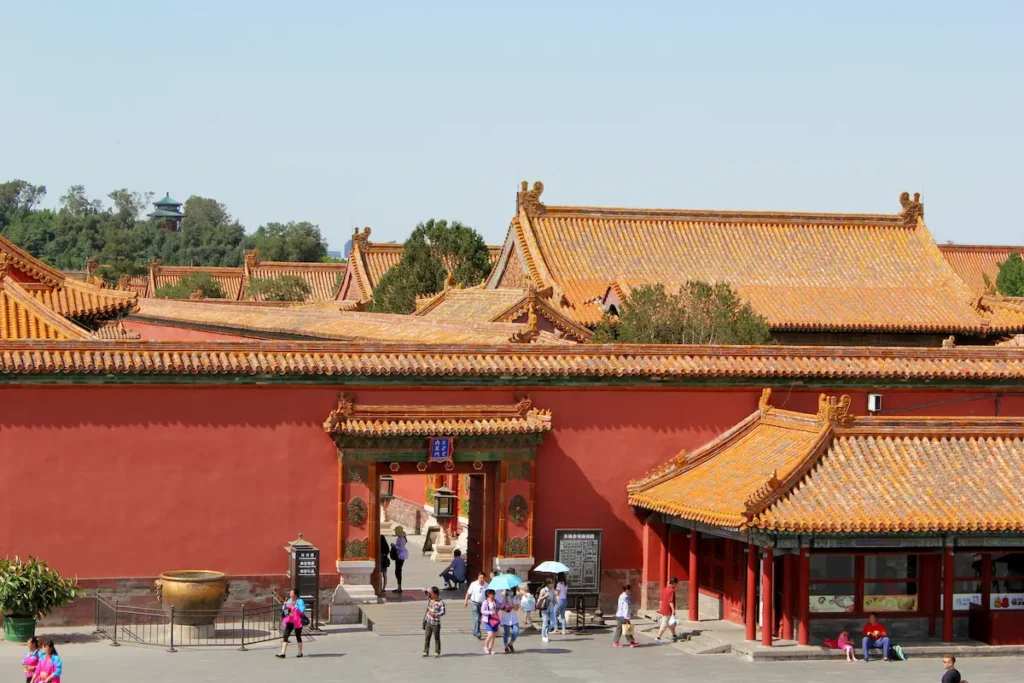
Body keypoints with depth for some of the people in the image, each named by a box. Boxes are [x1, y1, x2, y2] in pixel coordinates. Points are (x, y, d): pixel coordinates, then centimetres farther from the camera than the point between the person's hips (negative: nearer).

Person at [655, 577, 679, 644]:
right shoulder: (671, 590, -18)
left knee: (672, 624, 23)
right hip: (668, 611, -9)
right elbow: (670, 601, -23)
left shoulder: (664, 589, 9)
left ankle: (674, 636, 34)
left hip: (663, 610, 9)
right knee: (664, 625, -4)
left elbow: (661, 599, 15)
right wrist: (673, 610, -19)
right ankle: (658, 638, -3)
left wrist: (660, 608, 22)